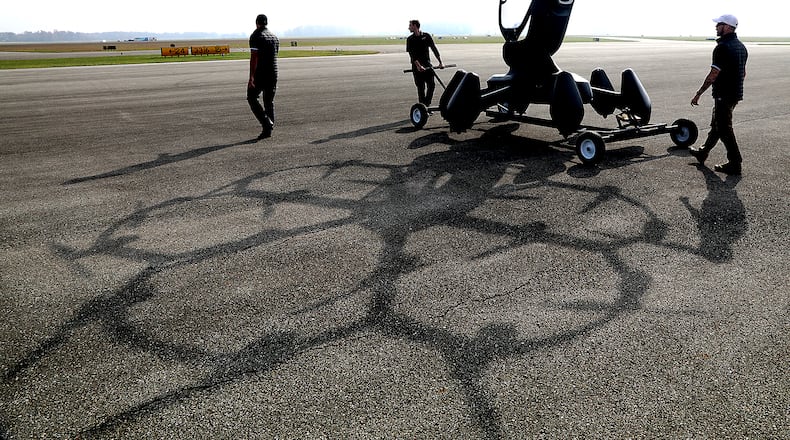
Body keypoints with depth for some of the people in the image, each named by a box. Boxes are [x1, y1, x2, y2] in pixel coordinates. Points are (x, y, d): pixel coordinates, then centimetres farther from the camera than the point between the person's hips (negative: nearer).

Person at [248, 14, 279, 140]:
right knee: (269, 101, 10)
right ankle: (268, 129, 10)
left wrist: (251, 77, -20)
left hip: (260, 74, -6)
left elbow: (254, 57, -17)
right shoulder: (275, 37, 13)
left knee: (252, 98, 4)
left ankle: (266, 123, -11)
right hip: (273, 74, 6)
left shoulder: (255, 36, -9)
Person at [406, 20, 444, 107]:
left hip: (427, 65, 2)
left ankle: (427, 105, 12)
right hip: (417, 67, -2)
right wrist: (418, 65, -25)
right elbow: (412, 55, -10)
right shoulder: (410, 39, 0)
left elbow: (434, 49, 3)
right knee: (421, 88, -1)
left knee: (432, 85, -2)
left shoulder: (427, 36, 4)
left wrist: (440, 62, -5)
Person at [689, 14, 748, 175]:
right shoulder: (741, 46, 11)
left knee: (724, 129, -3)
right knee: (716, 125, 21)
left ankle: (735, 163, 0)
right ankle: (703, 153, 35)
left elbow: (713, 75, -22)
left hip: (724, 95, -10)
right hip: (736, 93, 10)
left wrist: (699, 93, -17)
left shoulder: (722, 47, -19)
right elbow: (743, 72, 18)